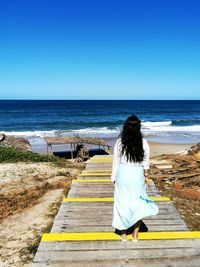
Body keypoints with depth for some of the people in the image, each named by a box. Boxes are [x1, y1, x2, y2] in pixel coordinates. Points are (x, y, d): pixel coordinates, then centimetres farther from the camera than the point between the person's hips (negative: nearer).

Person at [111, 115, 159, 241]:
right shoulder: (144, 143, -7)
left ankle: (124, 234, 24)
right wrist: (146, 177, 12)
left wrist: (114, 178, 8)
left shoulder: (120, 142, -8)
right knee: (138, 204, 14)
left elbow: (116, 161, -3)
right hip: (138, 175, 0)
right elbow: (146, 163, -2)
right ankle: (135, 235, 22)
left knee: (122, 203, 13)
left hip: (123, 175, 0)